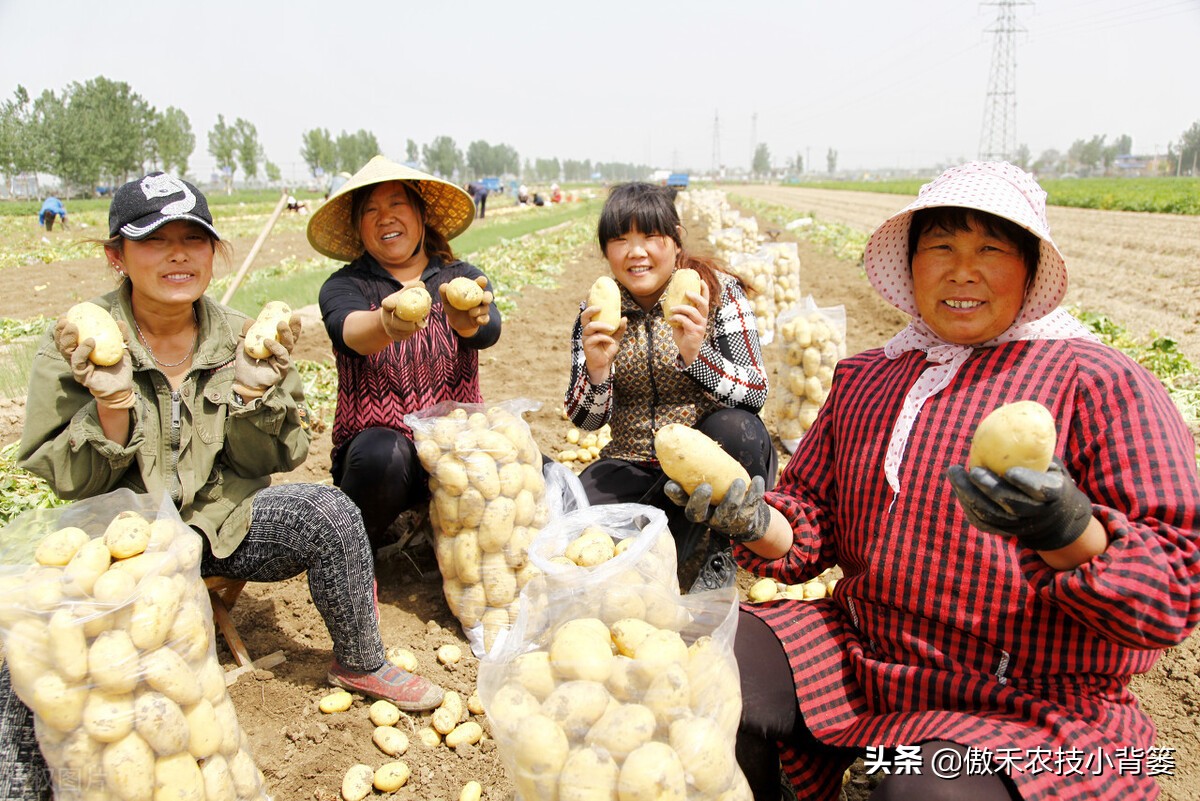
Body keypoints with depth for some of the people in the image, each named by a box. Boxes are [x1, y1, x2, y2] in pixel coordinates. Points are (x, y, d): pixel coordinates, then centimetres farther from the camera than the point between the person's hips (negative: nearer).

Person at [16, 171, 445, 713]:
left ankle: (359, 665, 0)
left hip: (225, 522, 2)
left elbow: (263, 463, 0)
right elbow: (71, 483, -8)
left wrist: (253, 391, -19)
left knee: (329, 511, -23)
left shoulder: (241, 338, -2)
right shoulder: (74, 348, -7)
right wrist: (111, 402, -25)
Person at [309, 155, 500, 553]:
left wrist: (466, 320, -43)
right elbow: (348, 331, -22)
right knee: (380, 452, -35)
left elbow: (488, 331, -17)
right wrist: (386, 324, -47)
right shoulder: (343, 286, 3)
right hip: (375, 451, -1)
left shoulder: (463, 279, 6)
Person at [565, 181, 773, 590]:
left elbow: (756, 393, -17)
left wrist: (695, 352, -36)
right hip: (633, 465, 2)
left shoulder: (717, 291, -8)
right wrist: (596, 368, -24)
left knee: (733, 429, -35)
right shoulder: (597, 313, -1)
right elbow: (586, 420, -3)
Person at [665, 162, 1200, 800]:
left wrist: (1068, 534, -33)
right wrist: (754, 523, -10)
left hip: (1030, 708, -5)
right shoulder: (865, 377, 11)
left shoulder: (1098, 381, -7)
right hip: (858, 651, 5)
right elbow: (812, 515, 12)